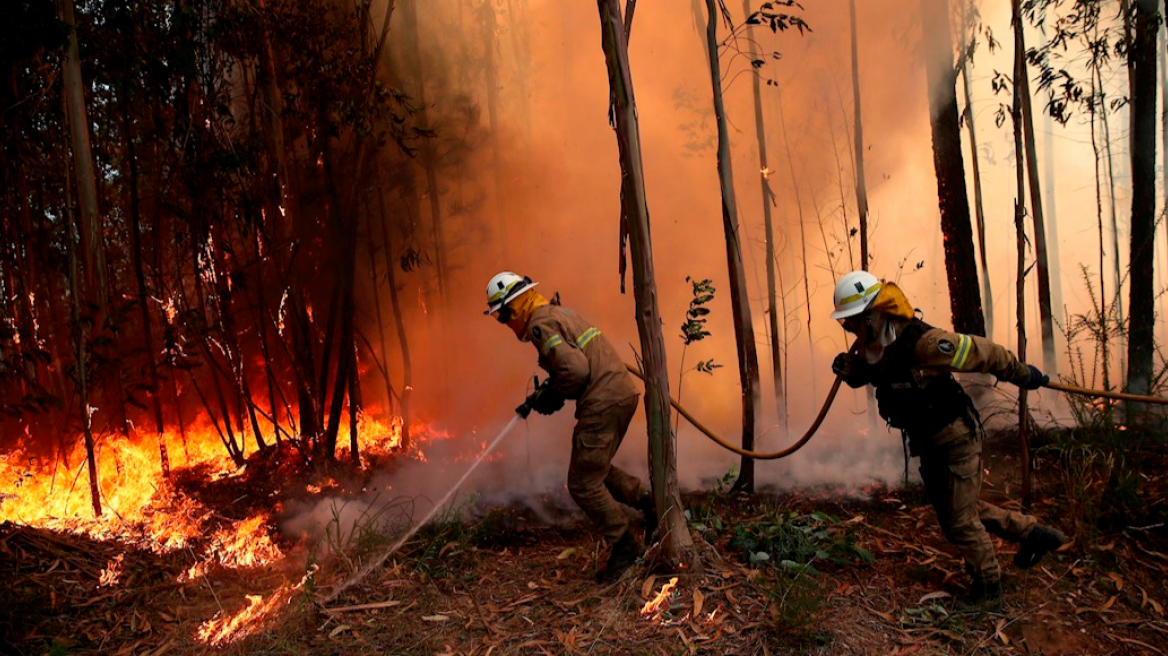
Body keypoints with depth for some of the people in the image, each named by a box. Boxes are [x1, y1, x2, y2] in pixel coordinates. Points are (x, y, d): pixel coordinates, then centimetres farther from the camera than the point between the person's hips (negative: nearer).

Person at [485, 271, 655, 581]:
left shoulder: (540, 325, -12)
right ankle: (647, 501, 16)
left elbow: (575, 369, -23)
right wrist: (547, 392, 16)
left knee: (583, 483, 1)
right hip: (623, 392, 10)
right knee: (596, 469, 24)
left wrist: (551, 396, -5)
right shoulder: (558, 312, 20)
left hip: (603, 402, -10)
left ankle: (625, 546, 9)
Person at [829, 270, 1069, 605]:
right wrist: (846, 367, -8)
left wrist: (1023, 375, -7)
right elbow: (860, 375, 15)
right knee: (955, 509, 21)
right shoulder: (872, 345, -5)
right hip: (929, 445, 9)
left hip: (957, 438, -9)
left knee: (960, 519, 3)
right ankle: (1034, 533, 34)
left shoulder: (921, 342, -30)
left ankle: (988, 587, 25)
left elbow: (983, 352, -20)